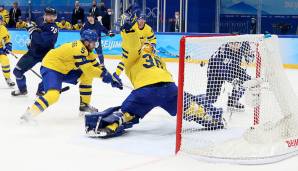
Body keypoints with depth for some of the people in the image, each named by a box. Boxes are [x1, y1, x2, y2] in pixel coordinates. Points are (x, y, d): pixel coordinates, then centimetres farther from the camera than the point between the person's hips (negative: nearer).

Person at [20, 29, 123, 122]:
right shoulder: (79, 49, -24)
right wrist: (104, 74, -16)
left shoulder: (86, 49, 6)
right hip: (50, 68, -10)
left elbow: (96, 66, 9)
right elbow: (88, 69, -27)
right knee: (53, 94, -31)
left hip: (64, 69, 10)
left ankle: (84, 104, 17)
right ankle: (29, 114, -28)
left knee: (86, 76, 7)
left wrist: (111, 78, 1)